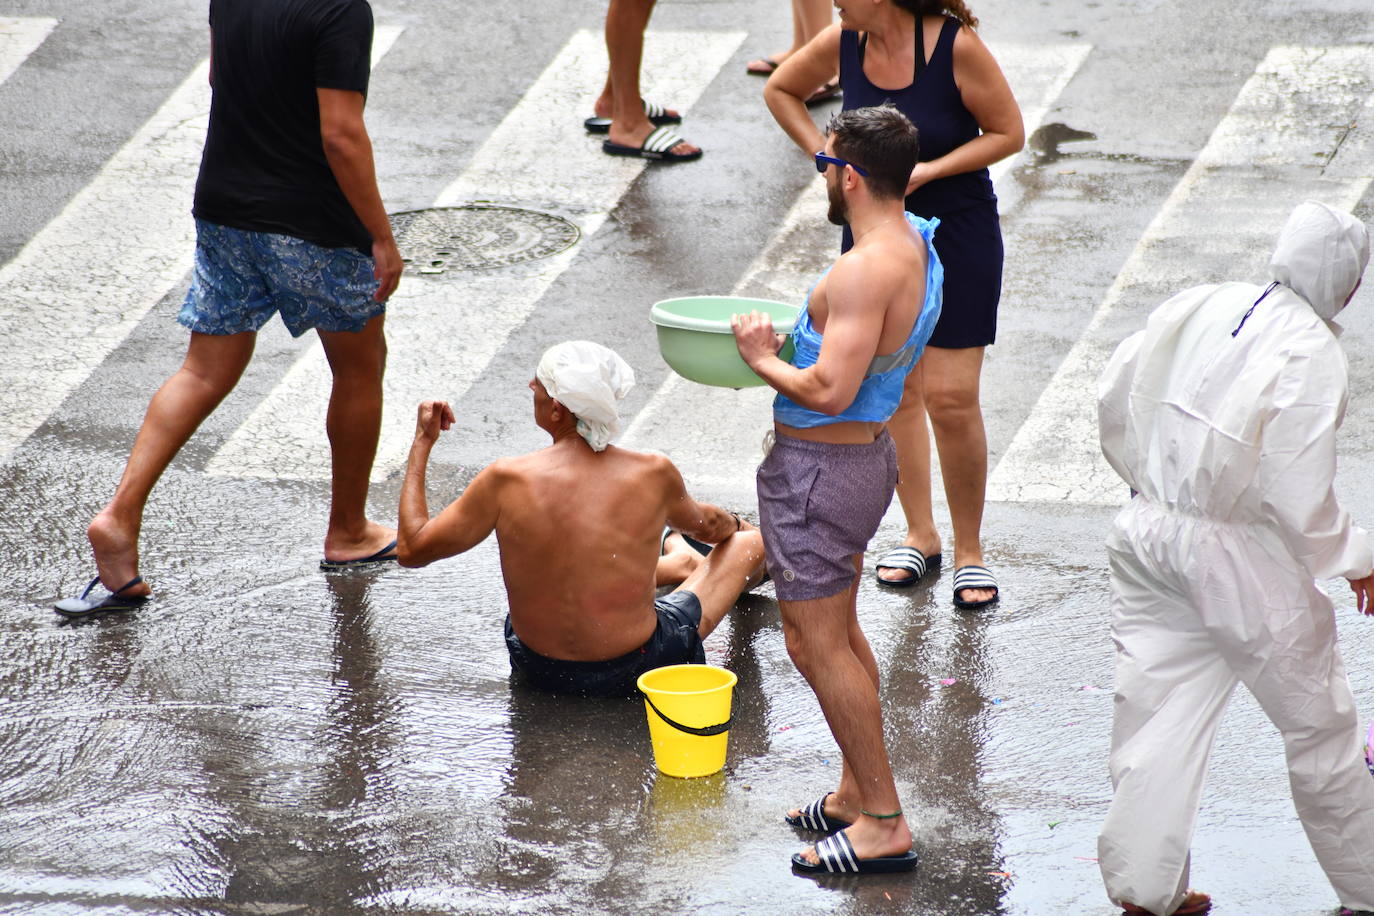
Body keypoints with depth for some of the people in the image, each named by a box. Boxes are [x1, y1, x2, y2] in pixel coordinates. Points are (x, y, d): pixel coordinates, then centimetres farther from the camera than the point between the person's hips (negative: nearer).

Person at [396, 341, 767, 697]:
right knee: (750, 541, 19)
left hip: (537, 668, 2)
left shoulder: (507, 481, -19)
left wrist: (422, 443, 2)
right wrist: (735, 525, 33)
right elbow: (705, 525, 7)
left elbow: (413, 548, -8)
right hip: (634, 668, -2)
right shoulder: (653, 475, -17)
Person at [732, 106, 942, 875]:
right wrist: (786, 340, 10)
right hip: (867, 453, 10)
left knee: (817, 644, -2)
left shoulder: (867, 269, -27)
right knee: (841, 635, 22)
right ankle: (859, 792, 33)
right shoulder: (916, 243, 5)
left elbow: (829, 391, -31)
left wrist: (762, 358, -14)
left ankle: (884, 824, 1)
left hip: (821, 467, -10)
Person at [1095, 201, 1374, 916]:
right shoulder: (1311, 353, -18)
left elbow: (1113, 401, 10)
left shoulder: (1196, 308, 1)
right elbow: (1299, 494, -20)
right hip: (1239, 555, -6)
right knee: (1317, 721, 11)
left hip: (1148, 532, 6)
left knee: (1158, 709, 12)